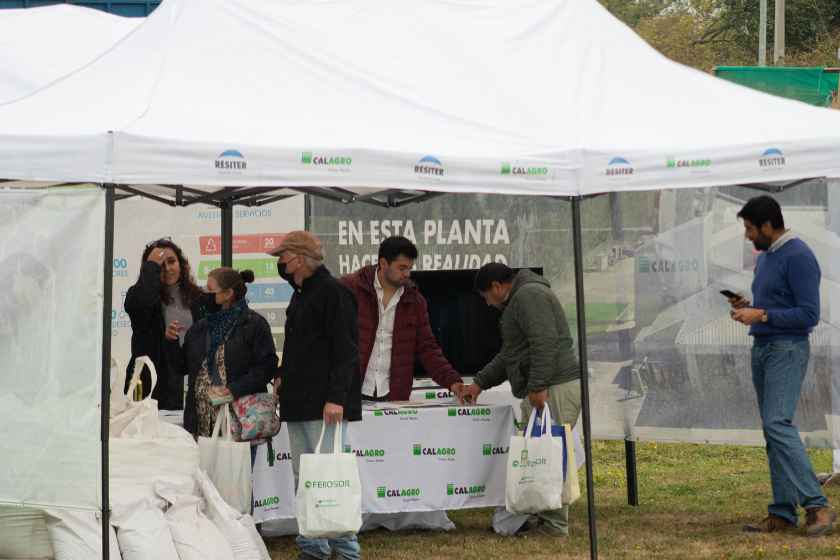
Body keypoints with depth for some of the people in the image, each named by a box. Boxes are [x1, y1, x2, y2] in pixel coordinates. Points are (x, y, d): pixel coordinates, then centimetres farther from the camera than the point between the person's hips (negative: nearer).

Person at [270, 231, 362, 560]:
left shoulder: (333, 292, -9)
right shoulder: (300, 295, 19)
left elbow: (345, 350, -16)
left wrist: (336, 397, -22)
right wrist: (284, 377, 17)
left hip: (324, 406, -9)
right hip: (298, 403, 9)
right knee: (303, 479, 9)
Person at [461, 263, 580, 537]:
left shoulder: (529, 295, -9)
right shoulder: (518, 301, 26)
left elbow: (545, 343, -21)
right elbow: (509, 354, 34)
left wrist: (537, 387, -22)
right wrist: (480, 383, 32)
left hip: (554, 389, -11)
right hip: (541, 391, 11)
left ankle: (554, 523, -8)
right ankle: (538, 515, 14)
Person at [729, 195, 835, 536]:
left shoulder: (798, 257, -13)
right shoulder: (764, 258, 16)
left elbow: (809, 315, -17)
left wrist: (762, 315, -19)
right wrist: (746, 306, 9)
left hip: (787, 350, -9)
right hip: (762, 350, 9)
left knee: (777, 424, -19)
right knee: (773, 429, 6)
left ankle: (816, 505, -19)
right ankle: (783, 513, 7)